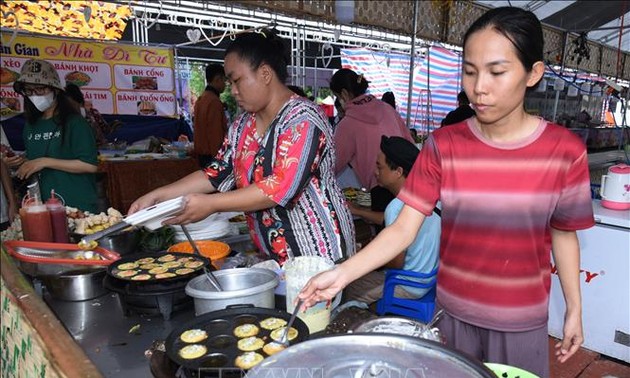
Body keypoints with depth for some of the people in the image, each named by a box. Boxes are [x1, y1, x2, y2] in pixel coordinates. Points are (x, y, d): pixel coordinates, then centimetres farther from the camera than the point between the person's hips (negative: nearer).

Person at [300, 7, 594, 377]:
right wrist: (343, 273, -26)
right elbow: (404, 228, -15)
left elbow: (564, 235, 0)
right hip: (455, 311, 1)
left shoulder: (565, 150, -11)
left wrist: (574, 309, 4)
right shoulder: (443, 147, -12)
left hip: (523, 319, 0)